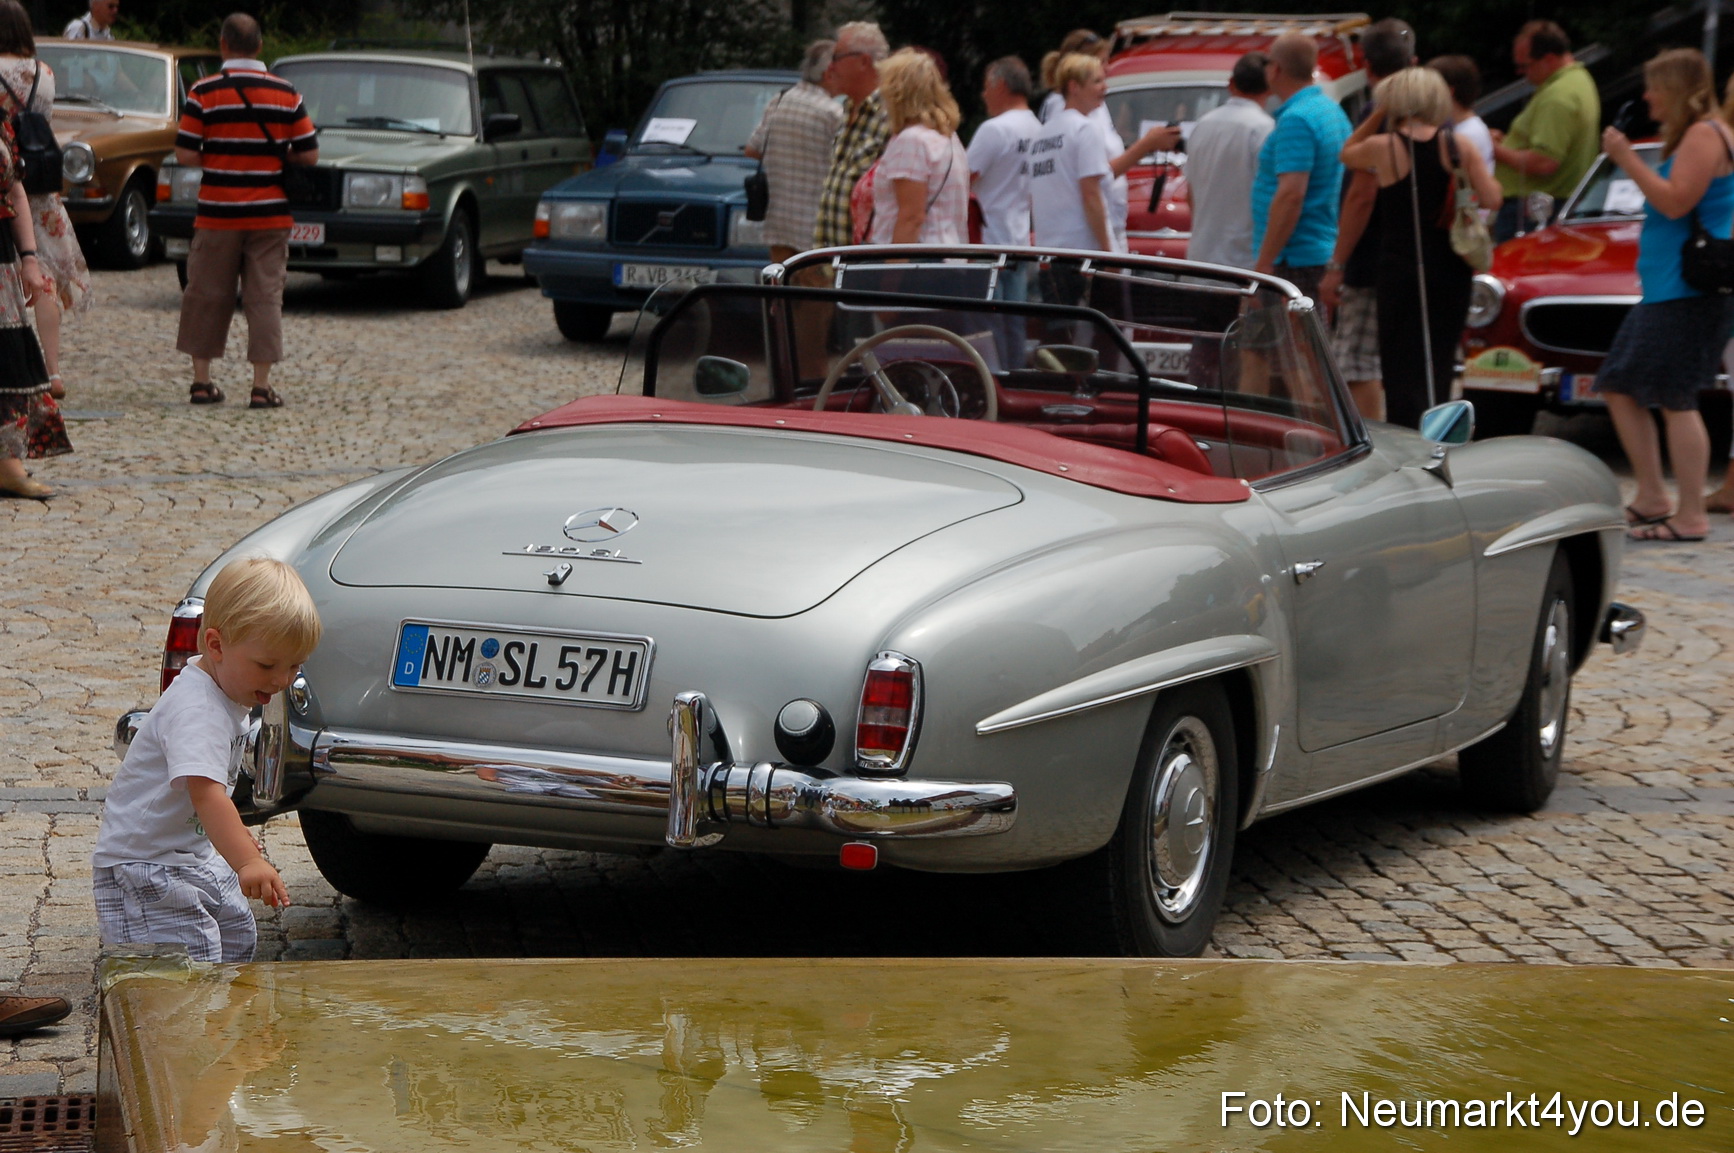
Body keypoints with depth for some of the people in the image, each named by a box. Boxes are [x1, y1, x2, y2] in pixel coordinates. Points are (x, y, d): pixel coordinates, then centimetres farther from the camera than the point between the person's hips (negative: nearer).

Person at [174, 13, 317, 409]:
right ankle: (261, 387, 0)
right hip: (270, 213, 1)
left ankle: (202, 380, 14)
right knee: (265, 297, 4)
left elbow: (184, 154, -8)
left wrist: (214, 159, 11)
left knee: (207, 295, 11)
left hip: (218, 213, -1)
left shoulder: (204, 93, -7)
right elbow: (309, 154, 1)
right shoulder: (286, 94, -1)